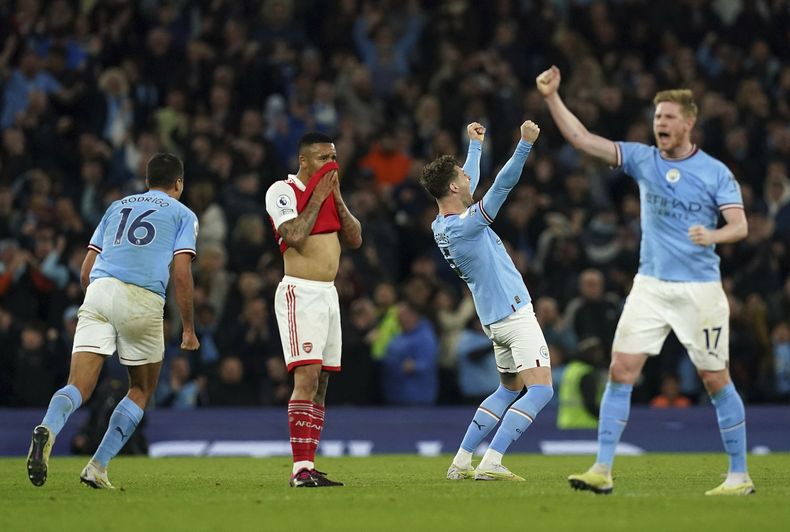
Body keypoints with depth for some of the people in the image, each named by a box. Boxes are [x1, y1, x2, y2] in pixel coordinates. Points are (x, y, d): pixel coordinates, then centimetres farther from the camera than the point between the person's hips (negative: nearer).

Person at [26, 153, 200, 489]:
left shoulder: (117, 207, 28)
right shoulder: (183, 215, 16)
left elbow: (85, 272, 24)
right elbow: (181, 275, 2)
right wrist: (188, 329, 9)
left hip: (98, 290, 3)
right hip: (143, 299, -3)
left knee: (78, 386, -7)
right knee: (142, 389, 17)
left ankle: (48, 429, -40)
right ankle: (97, 467, 5)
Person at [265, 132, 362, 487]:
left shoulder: (329, 193, 15)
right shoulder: (282, 191, -8)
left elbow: (355, 240, 10)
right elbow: (294, 236, -21)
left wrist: (336, 197, 1)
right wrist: (317, 198, -12)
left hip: (328, 295, 8)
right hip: (300, 294, -8)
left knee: (321, 383, 7)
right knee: (307, 377, -17)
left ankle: (308, 467, 10)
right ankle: (300, 469, -20)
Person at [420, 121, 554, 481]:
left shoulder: (441, 226, 5)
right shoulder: (465, 225, -20)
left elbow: (471, 182, 24)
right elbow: (503, 184, -28)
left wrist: (476, 145, 35)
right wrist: (526, 143, -29)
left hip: (494, 319, 10)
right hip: (514, 313, -10)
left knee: (509, 389, 22)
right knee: (540, 389, -13)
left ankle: (461, 461, 16)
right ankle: (490, 462, -22)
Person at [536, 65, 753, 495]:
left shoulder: (715, 172, -5)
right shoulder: (642, 159, 3)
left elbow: (740, 225, -11)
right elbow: (582, 139, -1)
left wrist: (712, 235, -32)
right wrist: (551, 97, -11)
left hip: (699, 288, -3)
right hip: (650, 285, 3)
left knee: (716, 380, 1)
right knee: (621, 370, -7)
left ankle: (739, 476, 11)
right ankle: (602, 471, -5)